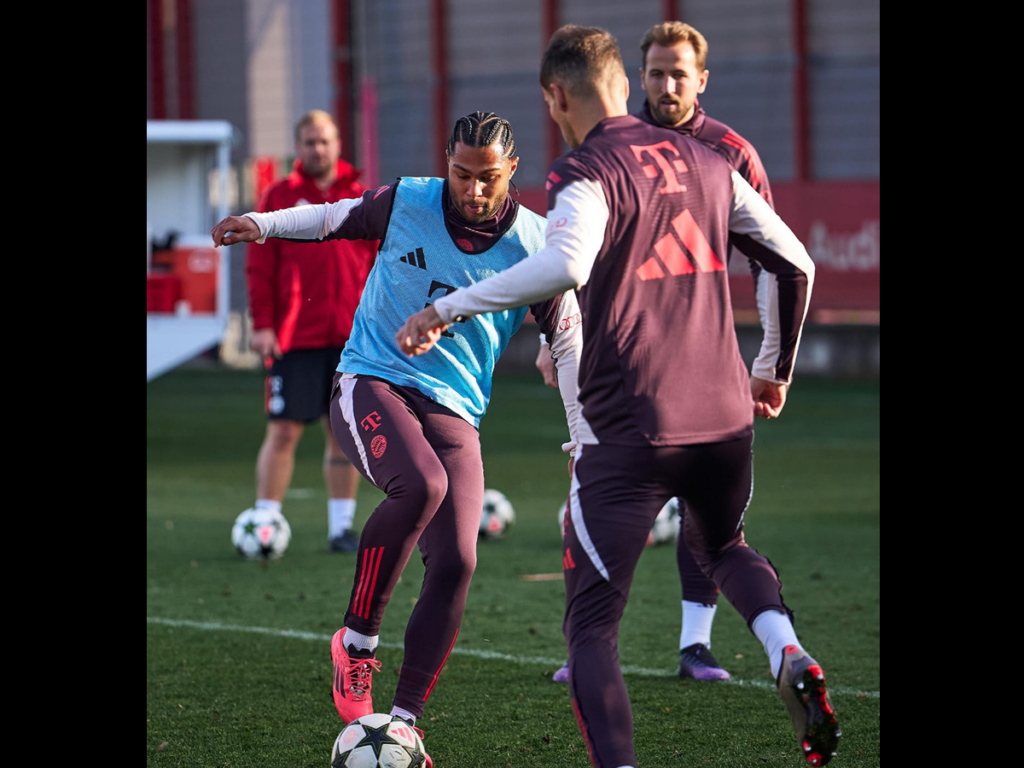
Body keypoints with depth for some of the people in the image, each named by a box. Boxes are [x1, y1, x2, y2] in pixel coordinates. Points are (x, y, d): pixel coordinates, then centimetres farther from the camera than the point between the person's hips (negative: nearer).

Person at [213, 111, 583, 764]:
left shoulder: (534, 244, -2)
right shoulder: (406, 203, -2)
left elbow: (568, 343, 8)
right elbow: (335, 218, 19)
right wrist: (263, 225, 6)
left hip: (454, 411, 2)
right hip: (373, 383, -2)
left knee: (456, 563, -12)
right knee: (421, 487, -33)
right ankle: (356, 641, -16)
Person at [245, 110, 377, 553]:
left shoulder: (361, 199, 9)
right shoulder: (279, 197, 3)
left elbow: (380, 264, 11)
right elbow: (259, 267, -1)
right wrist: (263, 325, -8)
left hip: (351, 335, 3)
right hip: (295, 339, -2)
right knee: (284, 430, -5)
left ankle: (342, 527, 12)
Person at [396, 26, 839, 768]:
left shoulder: (585, 174, -6)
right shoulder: (705, 163, 13)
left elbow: (566, 263, -27)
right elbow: (795, 263, 17)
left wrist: (448, 309, -22)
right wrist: (776, 367, 32)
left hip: (629, 430, -6)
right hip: (725, 418, 6)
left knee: (593, 623, 1)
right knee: (722, 547, 33)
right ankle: (792, 659, 7)